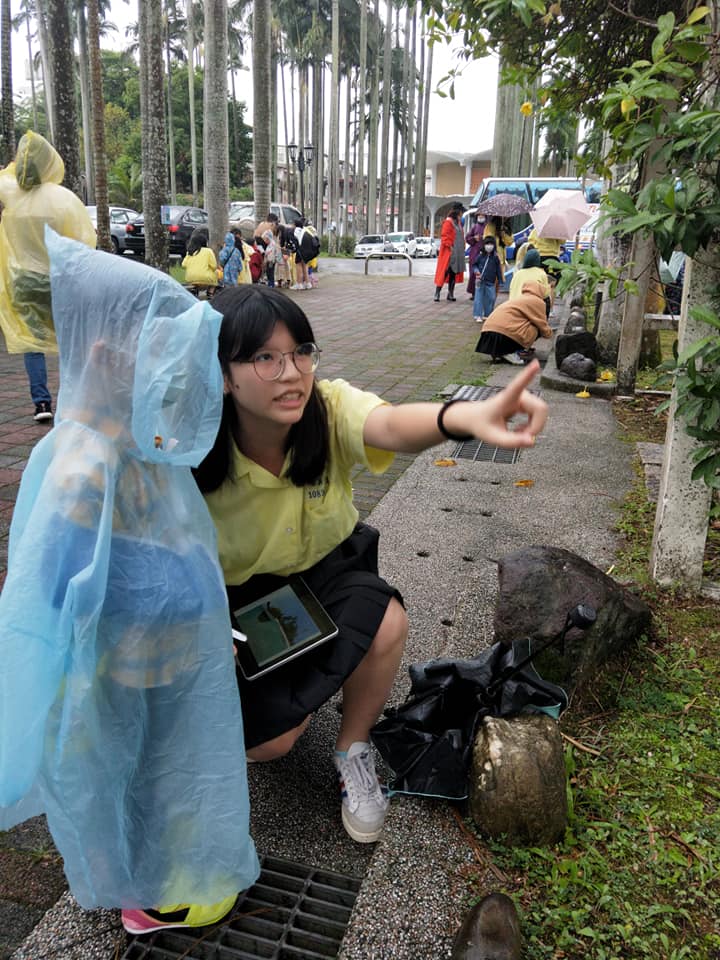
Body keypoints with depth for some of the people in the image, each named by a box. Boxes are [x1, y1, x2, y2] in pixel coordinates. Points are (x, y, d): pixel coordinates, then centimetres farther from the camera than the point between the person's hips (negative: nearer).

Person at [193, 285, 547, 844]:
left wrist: (465, 417, -72)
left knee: (386, 623, -31)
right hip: (237, 597, -1)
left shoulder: (329, 407, -26)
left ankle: (353, 751, -1)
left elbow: (392, 425, -50)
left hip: (326, 569, 1)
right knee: (272, 741, -15)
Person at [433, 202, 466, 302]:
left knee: (454, 273, 9)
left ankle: (450, 293, 15)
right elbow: (444, 236, -14)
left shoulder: (457, 222, 16)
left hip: (458, 253, 8)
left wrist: (463, 247, 14)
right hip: (449, 252, -8)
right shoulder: (448, 222, -9)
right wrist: (449, 246, -19)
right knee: (445, 272, -9)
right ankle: (437, 293, -6)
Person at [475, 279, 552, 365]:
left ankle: (499, 353, 10)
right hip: (504, 334, -8)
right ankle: (512, 354, -6)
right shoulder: (537, 301, 5)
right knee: (536, 328, 5)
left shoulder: (519, 299, 29)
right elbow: (542, 326, 8)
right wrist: (549, 333, 30)